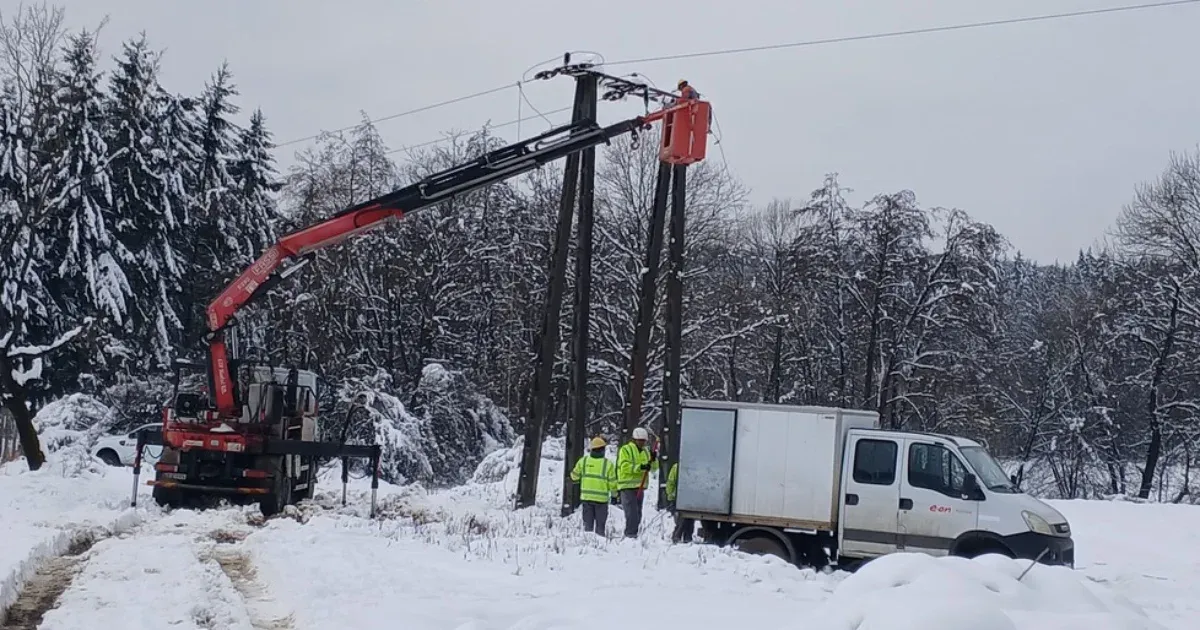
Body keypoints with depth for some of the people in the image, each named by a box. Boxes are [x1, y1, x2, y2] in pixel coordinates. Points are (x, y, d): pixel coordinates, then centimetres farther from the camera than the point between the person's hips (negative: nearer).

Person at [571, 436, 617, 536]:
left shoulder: (583, 461, 0)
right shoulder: (608, 464, -7)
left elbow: (575, 477, 9)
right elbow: (612, 482, -5)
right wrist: (614, 494, 10)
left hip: (586, 497, 2)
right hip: (602, 498, -2)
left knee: (588, 524, 9)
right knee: (600, 524, 5)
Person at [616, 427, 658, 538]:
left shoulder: (645, 451, 17)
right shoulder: (625, 450, -5)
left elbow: (654, 467, 14)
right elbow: (625, 466, -18)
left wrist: (653, 460, -7)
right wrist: (640, 467, -27)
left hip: (639, 486, 8)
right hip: (628, 486, -8)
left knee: (637, 514, 11)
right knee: (632, 513, -14)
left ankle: (633, 534, 19)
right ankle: (630, 535, -13)